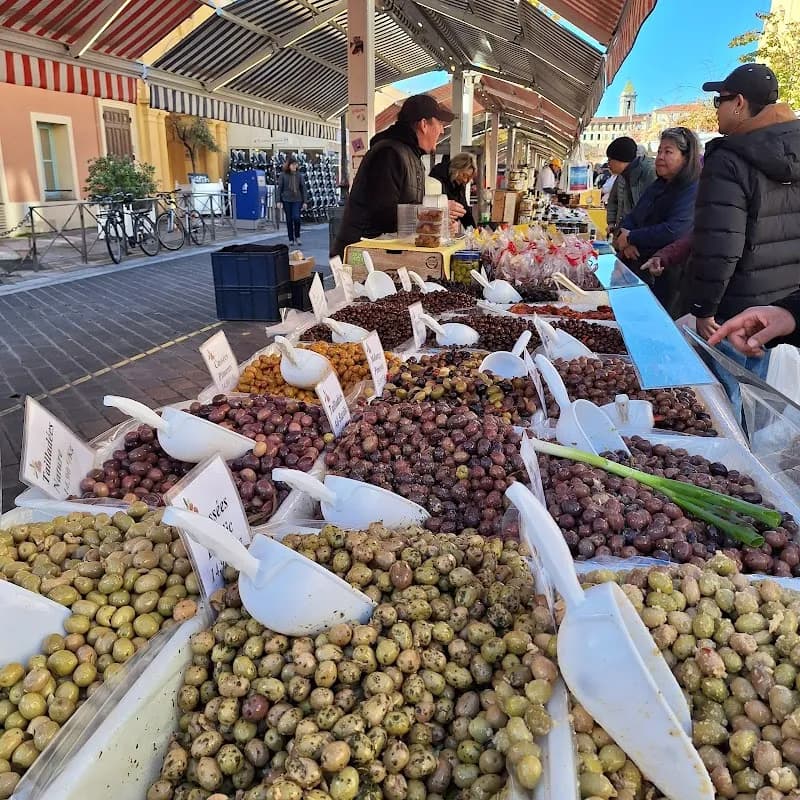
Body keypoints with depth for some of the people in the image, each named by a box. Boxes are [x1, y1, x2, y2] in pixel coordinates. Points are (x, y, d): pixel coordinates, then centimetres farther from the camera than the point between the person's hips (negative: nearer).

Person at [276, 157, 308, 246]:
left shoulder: (299, 175, 4)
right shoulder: (283, 175, 1)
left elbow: (303, 189, 5)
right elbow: (279, 188, 2)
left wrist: (305, 202, 1)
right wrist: (279, 201, -3)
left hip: (297, 200, 0)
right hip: (286, 200, 0)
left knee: (296, 218, -15)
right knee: (289, 220, 5)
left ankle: (297, 237, 6)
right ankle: (291, 239, 17)